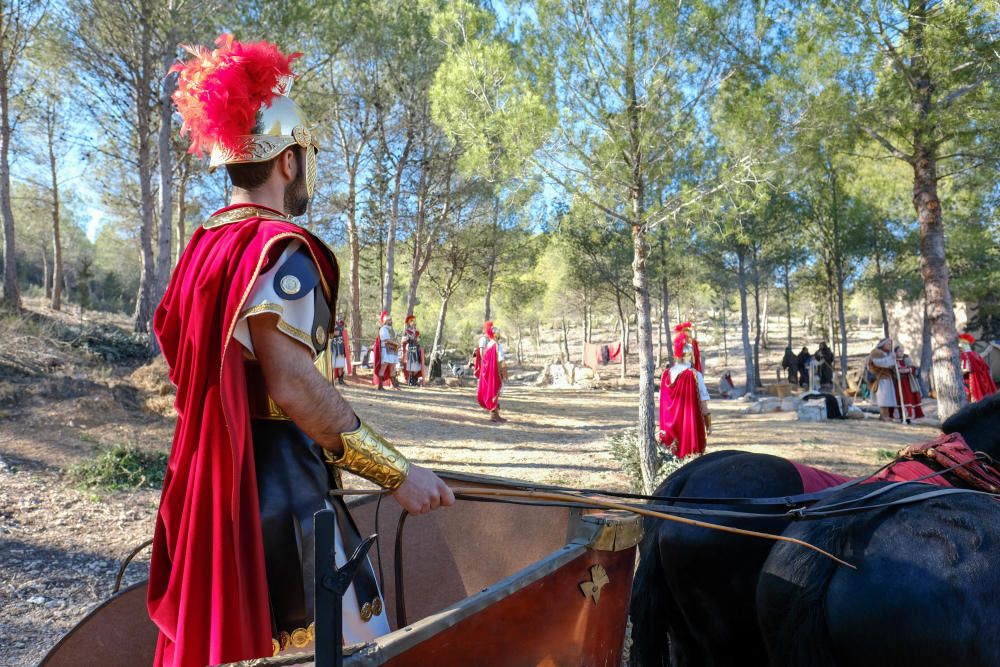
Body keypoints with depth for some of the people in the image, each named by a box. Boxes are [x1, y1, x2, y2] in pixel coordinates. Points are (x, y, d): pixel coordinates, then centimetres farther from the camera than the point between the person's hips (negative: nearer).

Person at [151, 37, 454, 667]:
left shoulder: (203, 246, 12)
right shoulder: (280, 248, -17)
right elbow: (294, 387, -26)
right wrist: (399, 472, -22)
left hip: (212, 478, 10)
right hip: (278, 483, -10)